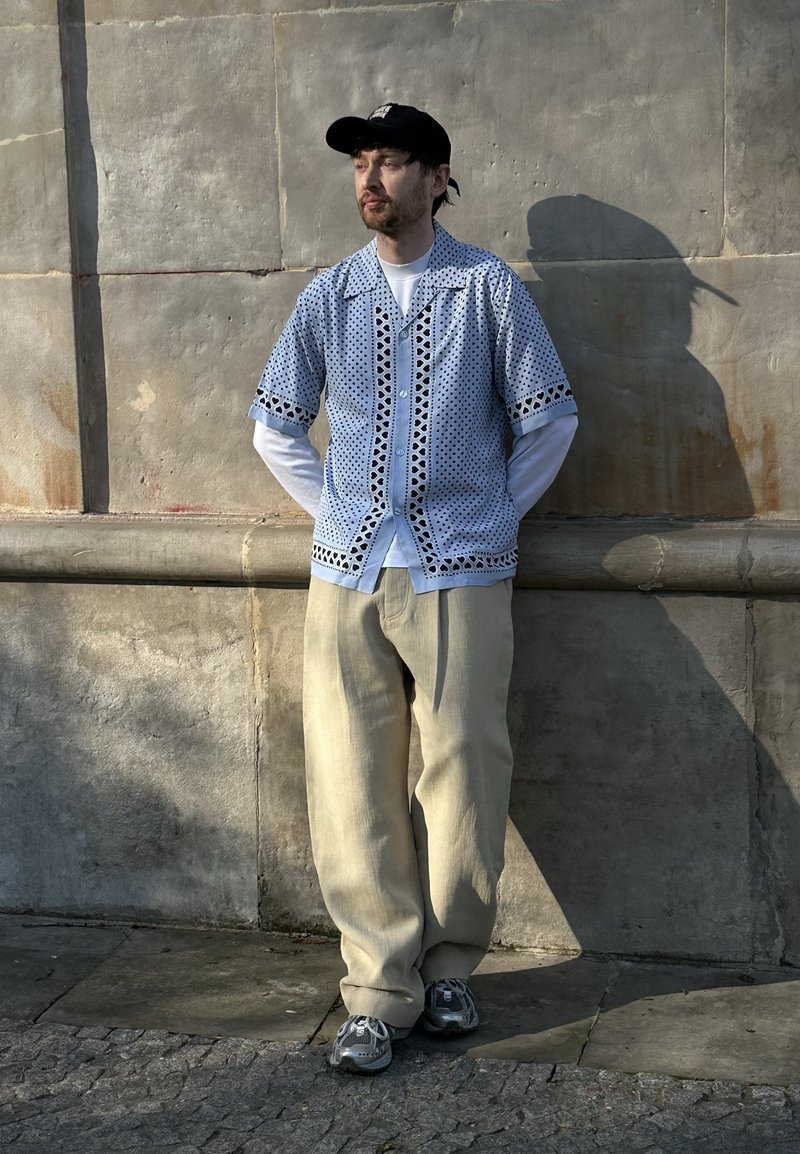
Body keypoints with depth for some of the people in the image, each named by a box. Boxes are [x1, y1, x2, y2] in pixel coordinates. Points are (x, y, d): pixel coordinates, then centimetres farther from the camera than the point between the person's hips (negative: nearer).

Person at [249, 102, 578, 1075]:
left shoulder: (488, 288, 2)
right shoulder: (328, 297, 9)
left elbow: (549, 420, 8)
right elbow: (276, 427, 18)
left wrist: (497, 513, 6)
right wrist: (335, 511, 11)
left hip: (461, 571, -2)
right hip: (347, 575, 2)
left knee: (464, 774, 0)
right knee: (352, 784, -1)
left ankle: (449, 967, 19)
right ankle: (380, 989, 10)